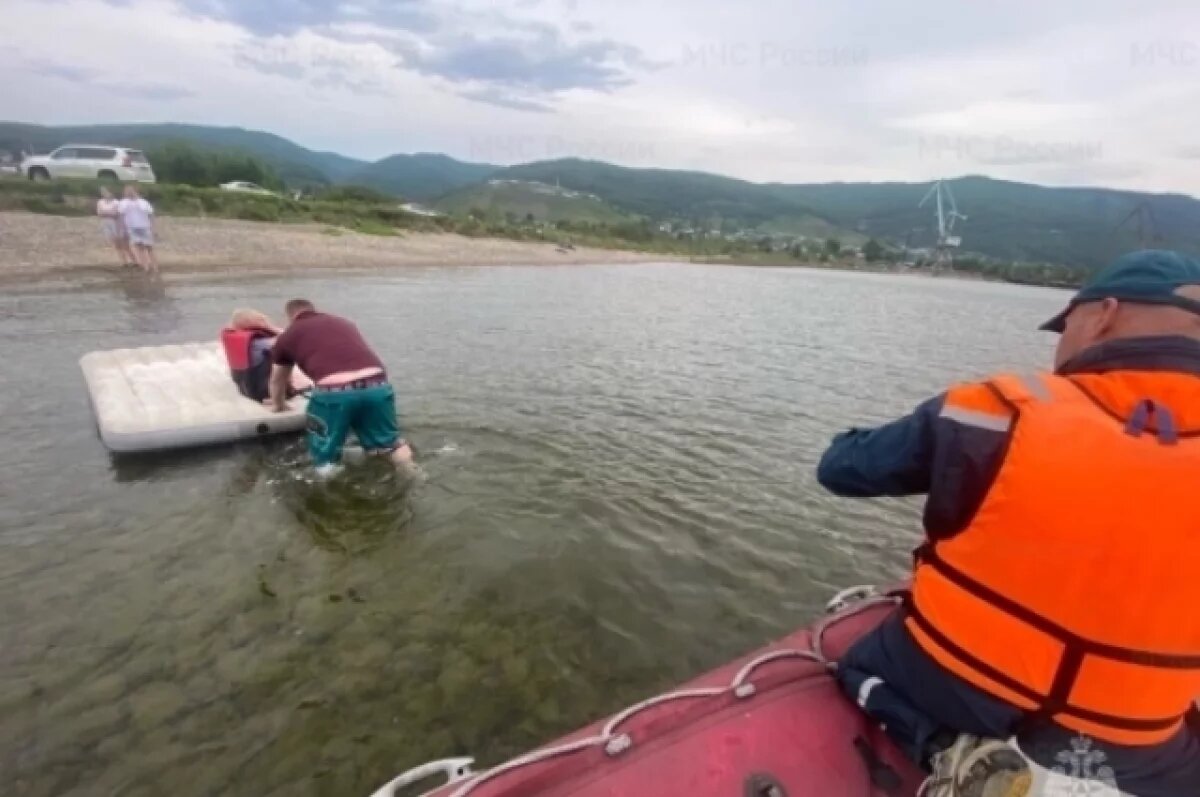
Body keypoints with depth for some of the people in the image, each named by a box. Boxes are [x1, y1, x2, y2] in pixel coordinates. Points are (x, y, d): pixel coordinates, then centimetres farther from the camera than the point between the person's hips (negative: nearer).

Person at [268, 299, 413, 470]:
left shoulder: (287, 336, 26)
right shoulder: (344, 322, 33)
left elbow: (278, 379, 43)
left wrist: (278, 405, 62)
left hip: (333, 392, -3)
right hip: (377, 386, 3)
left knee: (325, 459, 19)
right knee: (390, 443, 22)